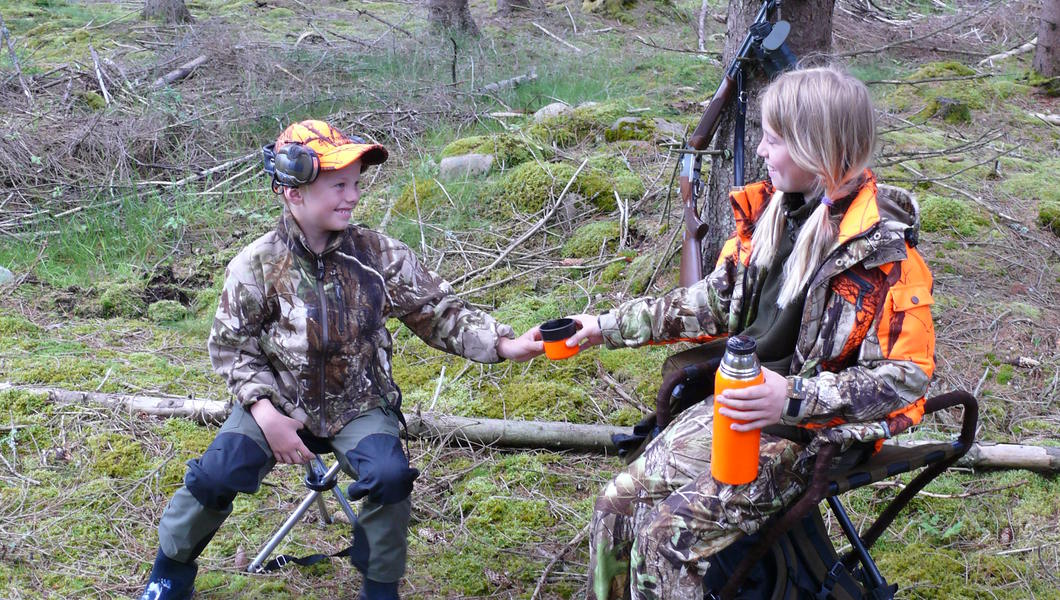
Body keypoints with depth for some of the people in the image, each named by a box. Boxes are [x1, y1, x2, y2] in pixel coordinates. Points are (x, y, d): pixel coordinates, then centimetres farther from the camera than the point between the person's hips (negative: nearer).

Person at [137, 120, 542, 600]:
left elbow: (439, 313, -4)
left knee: (389, 476, -26)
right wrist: (266, 413, -15)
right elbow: (230, 346, -2)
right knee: (216, 474, -16)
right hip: (279, 403, 0)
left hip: (359, 407, 0)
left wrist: (504, 345, -18)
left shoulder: (379, 255, -8)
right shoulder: (257, 265, -10)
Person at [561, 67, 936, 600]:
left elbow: (906, 375, -19)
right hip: (737, 403, 7)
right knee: (617, 504, -1)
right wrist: (611, 327, 9)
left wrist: (793, 397, -30)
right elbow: (716, 301, 12)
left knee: (669, 533, -19)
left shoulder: (884, 251, -19)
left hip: (813, 430, -7)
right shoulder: (770, 211, 3)